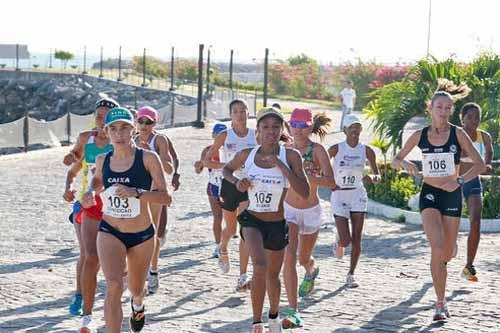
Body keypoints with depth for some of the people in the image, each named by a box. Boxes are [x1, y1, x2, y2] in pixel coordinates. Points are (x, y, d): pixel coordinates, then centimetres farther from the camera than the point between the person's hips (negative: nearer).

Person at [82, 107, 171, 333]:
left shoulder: (148, 159, -13)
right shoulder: (103, 160, -2)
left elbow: (165, 197, -17)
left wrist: (136, 193, -32)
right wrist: (91, 193, 0)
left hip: (142, 235, 0)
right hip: (109, 232, 1)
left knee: (136, 289, 22)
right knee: (113, 286, -24)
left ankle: (138, 304, 60)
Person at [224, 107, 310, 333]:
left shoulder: (290, 156, -12)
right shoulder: (247, 155, -6)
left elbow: (304, 193, -20)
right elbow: (227, 169, 15)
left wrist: (281, 166, -27)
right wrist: (236, 182, -7)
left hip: (277, 224, 1)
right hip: (252, 220, -1)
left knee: (273, 274, 19)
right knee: (260, 266, -27)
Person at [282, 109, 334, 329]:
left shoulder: (317, 150, -13)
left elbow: (330, 181, -24)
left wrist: (304, 176, -35)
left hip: (311, 211, -1)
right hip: (289, 210, 1)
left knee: (304, 259, 19)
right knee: (289, 255, -19)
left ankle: (312, 271, 60)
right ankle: (293, 312, -20)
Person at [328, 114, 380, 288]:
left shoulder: (366, 150, -1)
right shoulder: (336, 149, -8)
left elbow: (377, 176, 4)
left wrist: (372, 177, -19)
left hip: (358, 196, 2)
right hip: (339, 196, -2)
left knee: (357, 239, -2)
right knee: (346, 240, -8)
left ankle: (351, 274, 12)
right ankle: (338, 241, 29)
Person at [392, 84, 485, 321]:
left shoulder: (458, 134, -5)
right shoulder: (420, 136, 0)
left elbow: (479, 164, -5)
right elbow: (395, 161, 9)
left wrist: (459, 181, -19)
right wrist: (405, 164, -14)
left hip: (452, 195, 1)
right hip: (429, 194, -1)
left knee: (448, 252, 9)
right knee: (437, 249, -18)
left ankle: (440, 266, 47)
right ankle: (441, 303, -11)